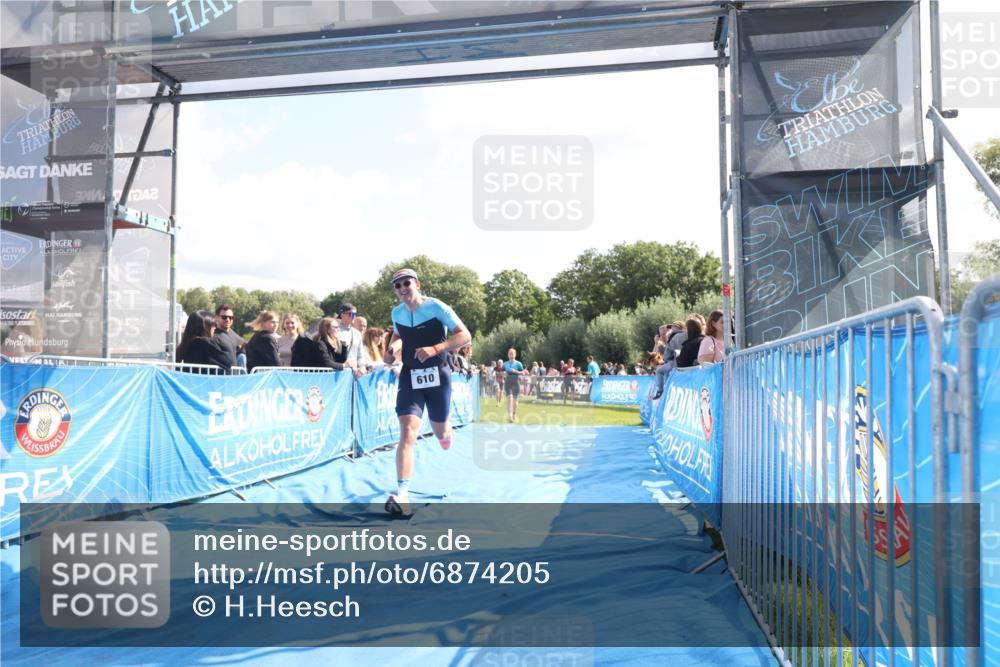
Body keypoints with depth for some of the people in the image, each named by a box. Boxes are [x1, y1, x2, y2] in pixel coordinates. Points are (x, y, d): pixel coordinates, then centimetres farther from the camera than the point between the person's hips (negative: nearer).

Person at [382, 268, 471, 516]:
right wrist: (392, 349, 3)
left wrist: (435, 349, -27)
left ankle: (447, 427, 55)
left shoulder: (437, 307, -12)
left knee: (440, 432, 14)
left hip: (437, 376, -2)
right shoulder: (396, 313, 3)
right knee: (407, 433, -17)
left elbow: (465, 336, -14)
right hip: (409, 377, 2)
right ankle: (402, 494, -21)